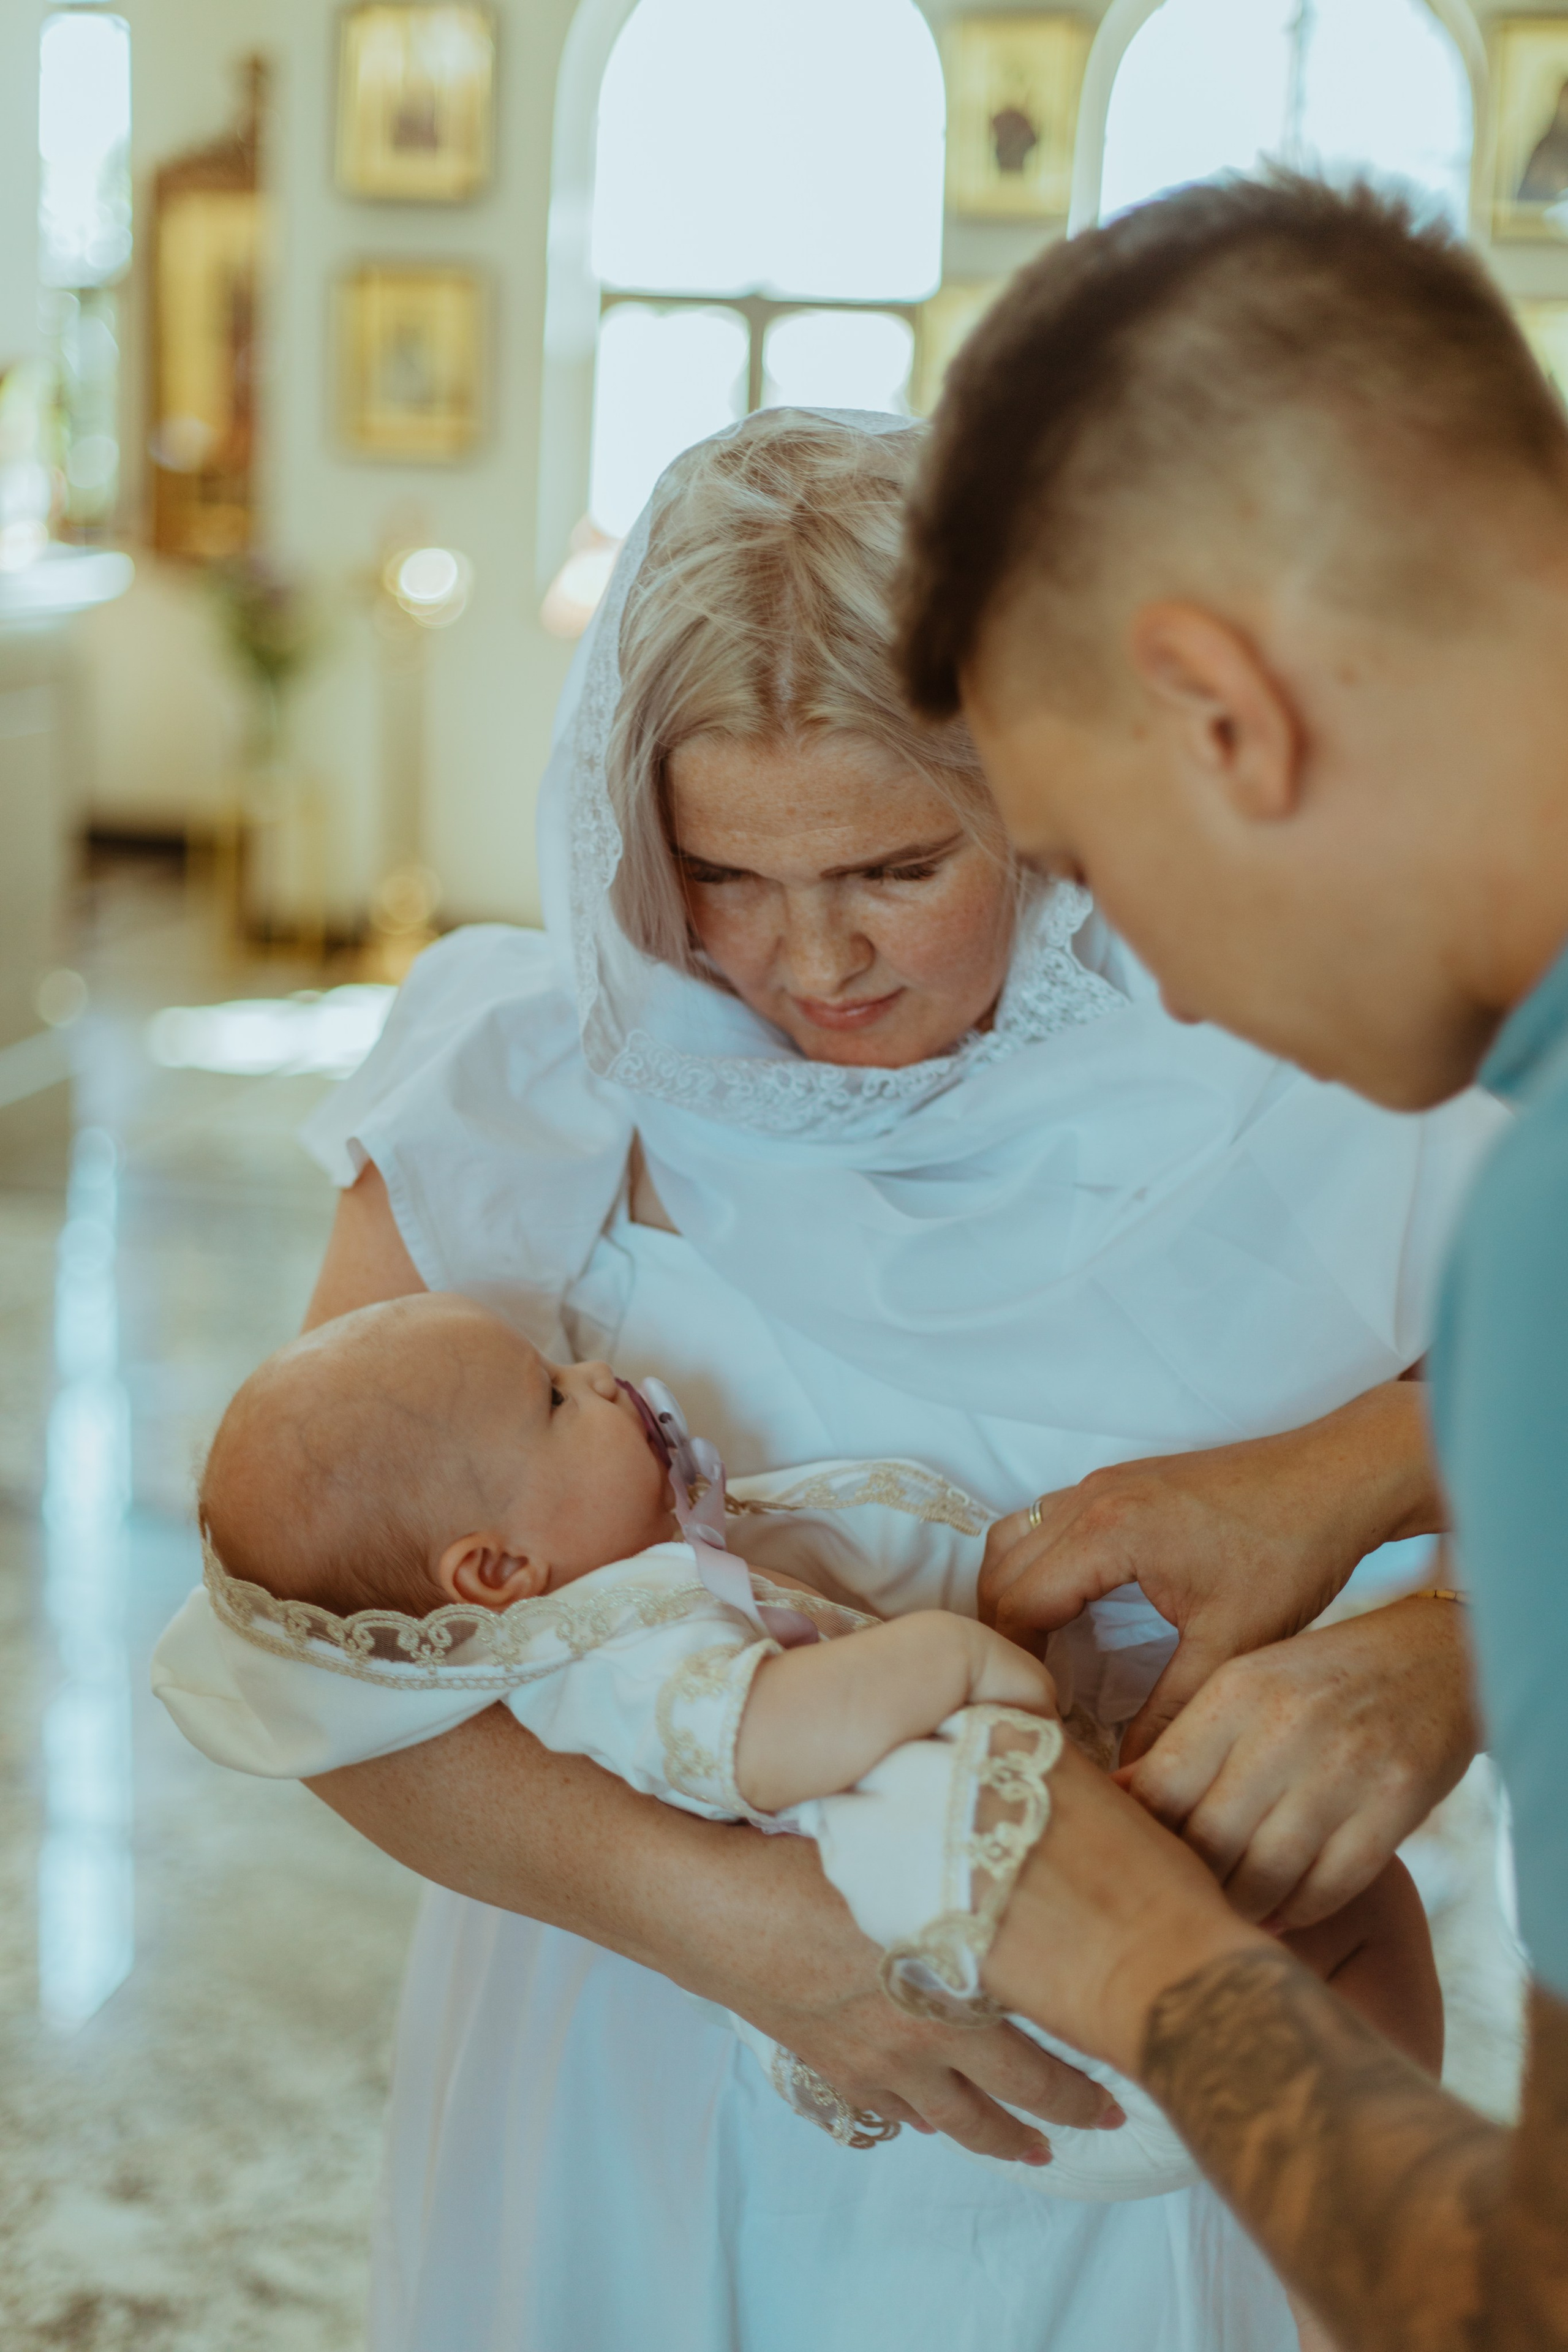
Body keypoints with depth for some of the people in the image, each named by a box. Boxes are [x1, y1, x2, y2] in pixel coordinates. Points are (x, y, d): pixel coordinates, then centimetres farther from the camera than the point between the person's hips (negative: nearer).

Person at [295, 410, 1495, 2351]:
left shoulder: (1295, 1108, -12)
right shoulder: (539, 1083, -12)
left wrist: (1437, 1662, -32)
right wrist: (707, 1905, -29)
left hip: (1122, 2125, 1)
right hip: (651, 2102, 0)